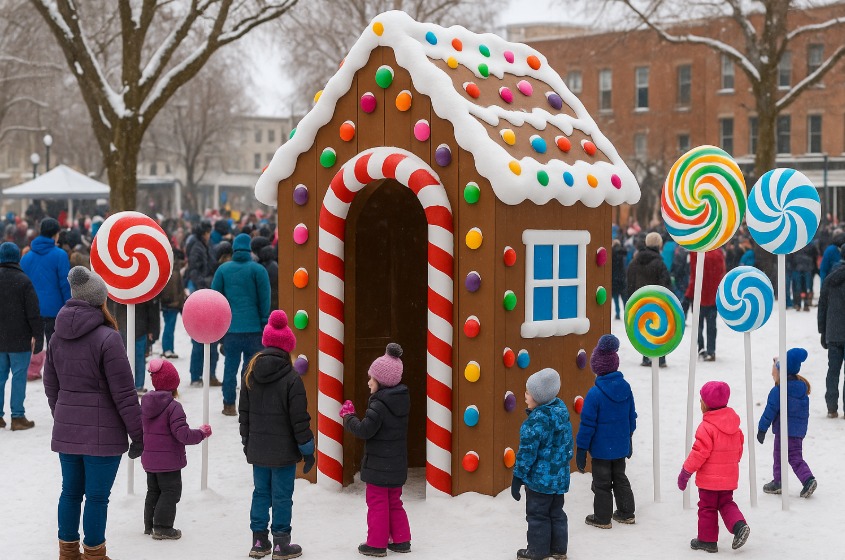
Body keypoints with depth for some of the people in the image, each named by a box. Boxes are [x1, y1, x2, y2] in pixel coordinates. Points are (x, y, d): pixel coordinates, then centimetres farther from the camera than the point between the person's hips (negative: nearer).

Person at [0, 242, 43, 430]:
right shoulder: (23, 280, -11)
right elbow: (33, 311, -11)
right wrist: (38, 335, -4)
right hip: (20, 339, -4)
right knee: (19, 376, 0)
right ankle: (17, 416, 1)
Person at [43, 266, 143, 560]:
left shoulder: (58, 337, 5)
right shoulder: (107, 338, -16)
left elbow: (51, 387, 14)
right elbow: (124, 394, -14)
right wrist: (138, 435, -7)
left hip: (66, 432, 7)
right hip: (102, 433, -7)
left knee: (71, 492, 16)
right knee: (97, 497, 3)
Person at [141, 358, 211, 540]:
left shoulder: (145, 403, 5)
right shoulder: (173, 407, -19)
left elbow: (141, 429, 17)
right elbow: (182, 434, -23)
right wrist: (202, 433, -8)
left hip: (149, 459, 8)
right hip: (169, 460, -8)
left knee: (153, 491, 19)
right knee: (170, 491, 1)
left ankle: (149, 525, 24)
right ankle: (162, 527, 0)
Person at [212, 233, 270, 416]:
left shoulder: (223, 269, 4)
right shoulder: (258, 269, -4)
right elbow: (265, 298, -6)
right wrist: (264, 323, 1)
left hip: (230, 327, 2)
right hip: (253, 327, -2)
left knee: (230, 365, 9)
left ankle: (229, 404, 12)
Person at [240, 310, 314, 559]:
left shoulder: (250, 374, 1)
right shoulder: (291, 379, -16)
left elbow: (243, 413, 9)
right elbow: (300, 419, -13)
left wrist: (247, 443, 20)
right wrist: (307, 450, -3)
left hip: (257, 450, 5)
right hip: (283, 451, -5)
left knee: (260, 493, 15)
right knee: (282, 496, 3)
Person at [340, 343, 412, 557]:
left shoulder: (379, 405, -21)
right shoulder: (401, 400, 4)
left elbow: (364, 430, -22)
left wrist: (348, 417, -6)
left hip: (378, 466, -8)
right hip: (397, 465, 8)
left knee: (377, 504, 3)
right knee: (394, 503, 19)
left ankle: (376, 544, 9)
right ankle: (401, 540, 22)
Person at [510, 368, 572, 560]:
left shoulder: (538, 420, -24)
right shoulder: (561, 409, 2)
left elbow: (528, 451, -22)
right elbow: (567, 444, 13)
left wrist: (518, 477, -16)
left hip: (540, 478, -8)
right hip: (559, 476, 9)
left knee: (537, 514, 6)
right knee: (556, 513, 18)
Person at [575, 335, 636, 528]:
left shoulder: (595, 393, -23)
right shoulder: (625, 387, -5)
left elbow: (587, 424, -18)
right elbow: (632, 416, 8)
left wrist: (581, 449, -9)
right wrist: (628, 438, 22)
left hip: (601, 449, -6)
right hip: (621, 445, 6)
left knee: (602, 483, 8)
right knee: (620, 478, 22)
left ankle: (602, 518, 19)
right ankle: (626, 513, 30)